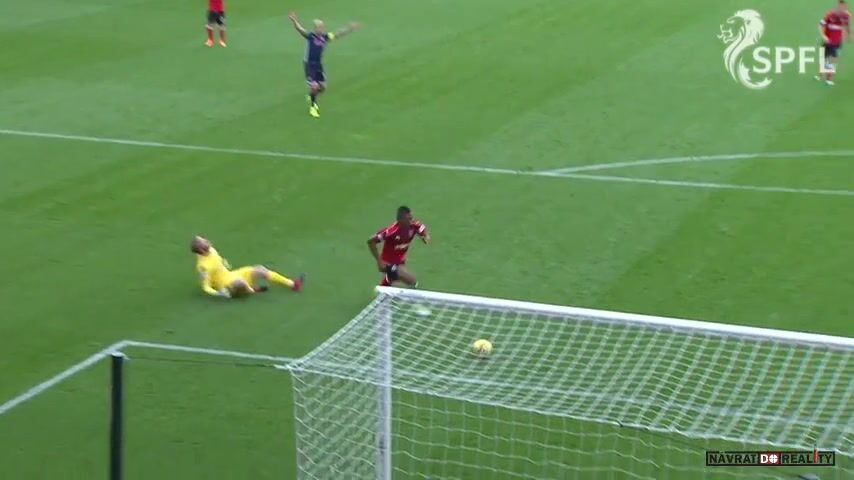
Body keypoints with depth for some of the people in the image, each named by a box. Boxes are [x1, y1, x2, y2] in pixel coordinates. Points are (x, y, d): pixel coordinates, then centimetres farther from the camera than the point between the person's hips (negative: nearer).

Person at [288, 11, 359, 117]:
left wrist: (349, 28, 15)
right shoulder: (310, 36, -16)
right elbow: (300, 29, -32)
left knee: (322, 87, 8)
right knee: (314, 86, -11)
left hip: (319, 64, 6)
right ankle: (312, 107, 9)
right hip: (309, 64, -6)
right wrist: (294, 21, -51)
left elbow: (338, 34, 12)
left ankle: (311, 97, 38)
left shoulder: (325, 37, -1)